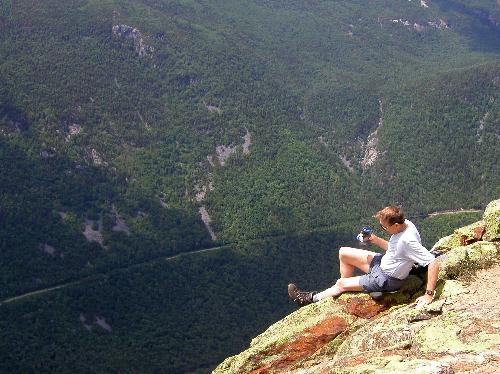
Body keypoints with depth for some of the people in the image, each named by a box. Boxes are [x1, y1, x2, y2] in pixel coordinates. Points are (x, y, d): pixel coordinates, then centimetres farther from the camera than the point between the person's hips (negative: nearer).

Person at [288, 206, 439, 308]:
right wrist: (375, 240, -8)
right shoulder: (404, 223, -8)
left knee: (341, 283, 2)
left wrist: (429, 295, -37)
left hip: (386, 279, -9)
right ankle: (347, 290, 27)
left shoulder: (409, 241, -36)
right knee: (343, 253, 11)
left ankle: (310, 299, 26)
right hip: (382, 262, 9)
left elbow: (434, 263, -37)